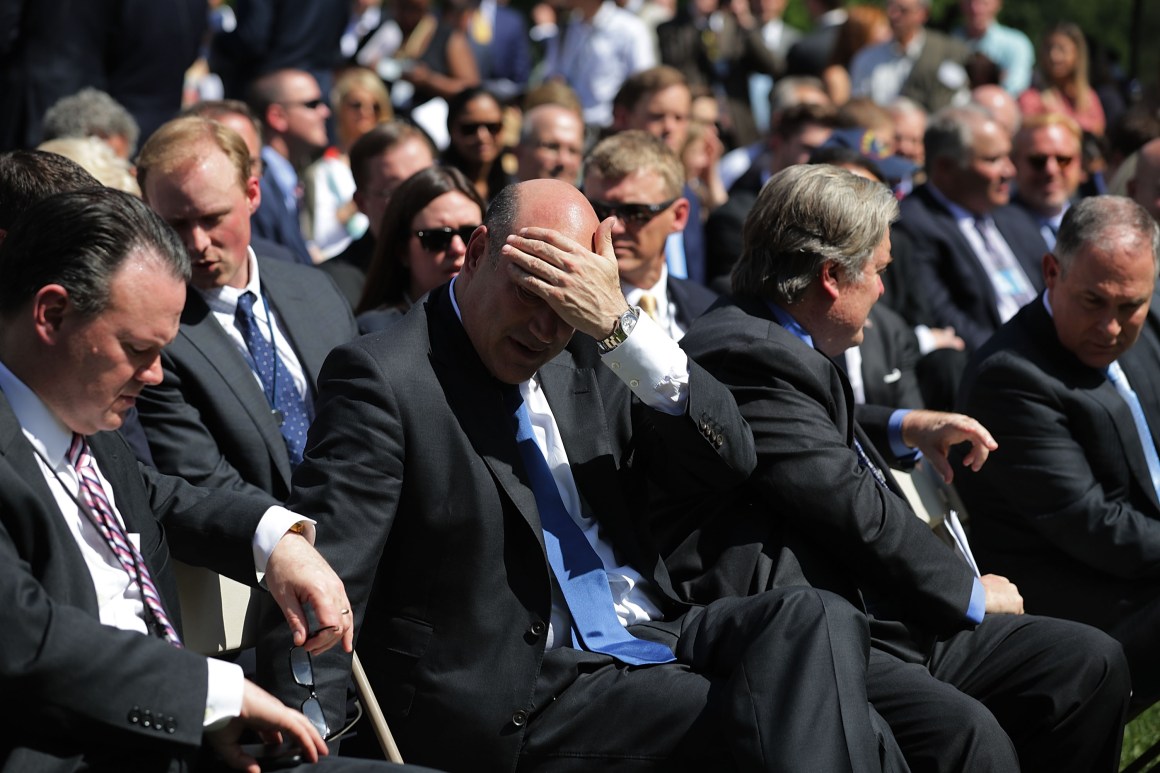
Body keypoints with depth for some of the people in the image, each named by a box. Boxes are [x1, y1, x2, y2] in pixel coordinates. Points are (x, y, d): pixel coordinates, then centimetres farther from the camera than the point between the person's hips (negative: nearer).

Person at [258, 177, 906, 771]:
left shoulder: (584, 358, 13)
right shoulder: (384, 378, -5)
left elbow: (728, 460, 3)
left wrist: (621, 326, -10)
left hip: (654, 640, 7)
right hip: (524, 690, -7)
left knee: (816, 619, -22)